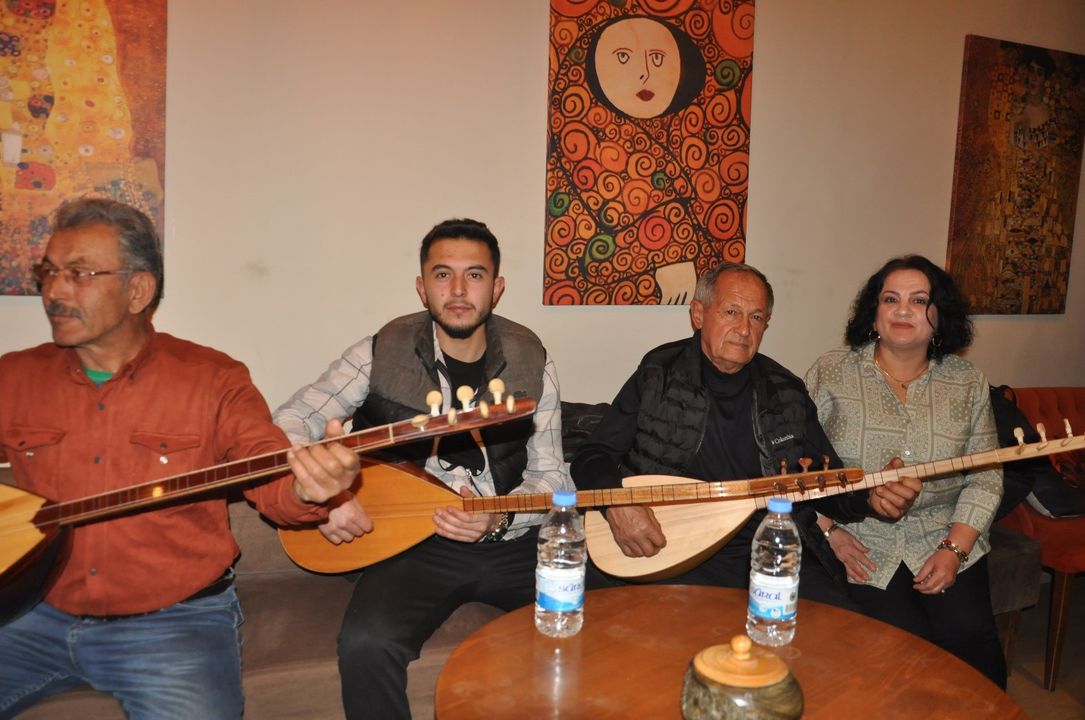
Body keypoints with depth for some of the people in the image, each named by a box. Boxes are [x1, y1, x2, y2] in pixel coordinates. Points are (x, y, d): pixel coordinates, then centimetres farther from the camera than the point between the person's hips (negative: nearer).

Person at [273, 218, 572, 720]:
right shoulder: (381, 354, -3)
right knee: (367, 644, -29)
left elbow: (549, 476, 4)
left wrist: (500, 518, -16)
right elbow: (289, 424, -2)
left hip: (513, 541, 2)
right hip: (415, 542, -1)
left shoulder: (531, 362, 1)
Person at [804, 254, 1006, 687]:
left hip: (944, 541, 3)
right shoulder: (831, 373, -1)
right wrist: (830, 530, -10)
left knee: (970, 635, -16)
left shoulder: (967, 383, 7)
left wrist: (954, 549, -6)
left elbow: (984, 477, 6)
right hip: (860, 543, -2)